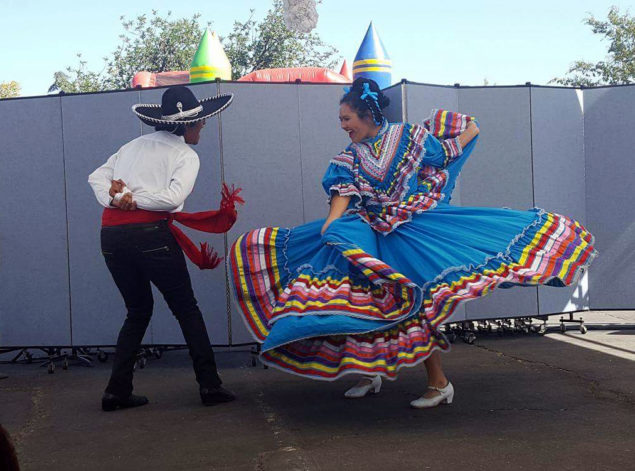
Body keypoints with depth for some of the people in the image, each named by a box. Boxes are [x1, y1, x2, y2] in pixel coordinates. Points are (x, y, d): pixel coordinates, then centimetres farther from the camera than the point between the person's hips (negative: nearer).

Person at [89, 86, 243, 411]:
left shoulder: (134, 146, 20)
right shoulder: (185, 154, 3)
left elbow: (97, 177, 12)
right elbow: (173, 198, -13)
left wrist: (117, 198, -4)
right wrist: (134, 199, -5)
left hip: (111, 235, 6)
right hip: (150, 234, -6)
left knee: (138, 310, 19)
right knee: (186, 309, 8)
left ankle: (117, 390, 13)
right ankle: (209, 385, 8)